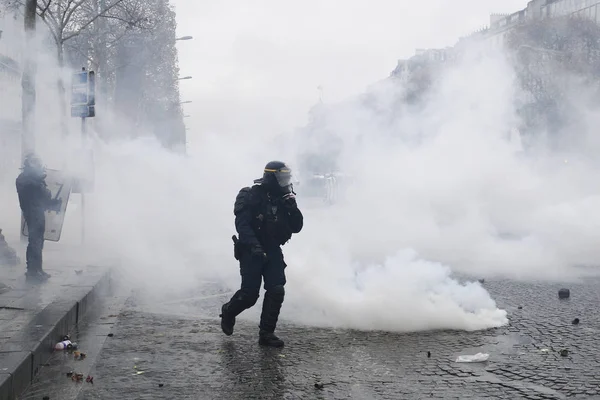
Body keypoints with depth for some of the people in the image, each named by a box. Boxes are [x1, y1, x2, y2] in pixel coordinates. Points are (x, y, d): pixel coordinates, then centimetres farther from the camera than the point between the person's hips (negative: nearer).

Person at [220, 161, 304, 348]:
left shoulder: (282, 200, 8)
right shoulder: (252, 196, -10)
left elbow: (296, 227, 7)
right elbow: (242, 224, -19)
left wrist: (292, 208, -9)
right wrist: (255, 246, -30)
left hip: (273, 252, 5)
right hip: (252, 252, -5)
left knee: (276, 291, -8)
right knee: (249, 294, -5)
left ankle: (266, 333, 2)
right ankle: (228, 312, 27)